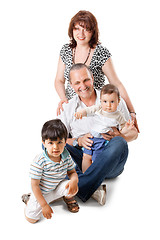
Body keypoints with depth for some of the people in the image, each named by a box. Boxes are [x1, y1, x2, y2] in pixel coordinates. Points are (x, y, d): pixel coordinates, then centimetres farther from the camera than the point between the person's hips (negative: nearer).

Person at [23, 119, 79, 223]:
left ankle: (69, 198, 11)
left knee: (72, 187, -27)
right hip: (41, 192, -3)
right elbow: (35, 185, -22)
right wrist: (44, 205, -22)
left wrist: (74, 180, -26)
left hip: (58, 187, 3)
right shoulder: (39, 162, -29)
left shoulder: (66, 156, -14)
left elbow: (72, 172, 0)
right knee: (31, 218, -15)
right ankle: (29, 200, 19)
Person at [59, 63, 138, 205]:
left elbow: (134, 133, 9)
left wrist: (119, 135, -14)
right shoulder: (68, 108, 9)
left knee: (119, 143, -34)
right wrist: (78, 141, -14)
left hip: (110, 164, -1)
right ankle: (92, 187, -38)